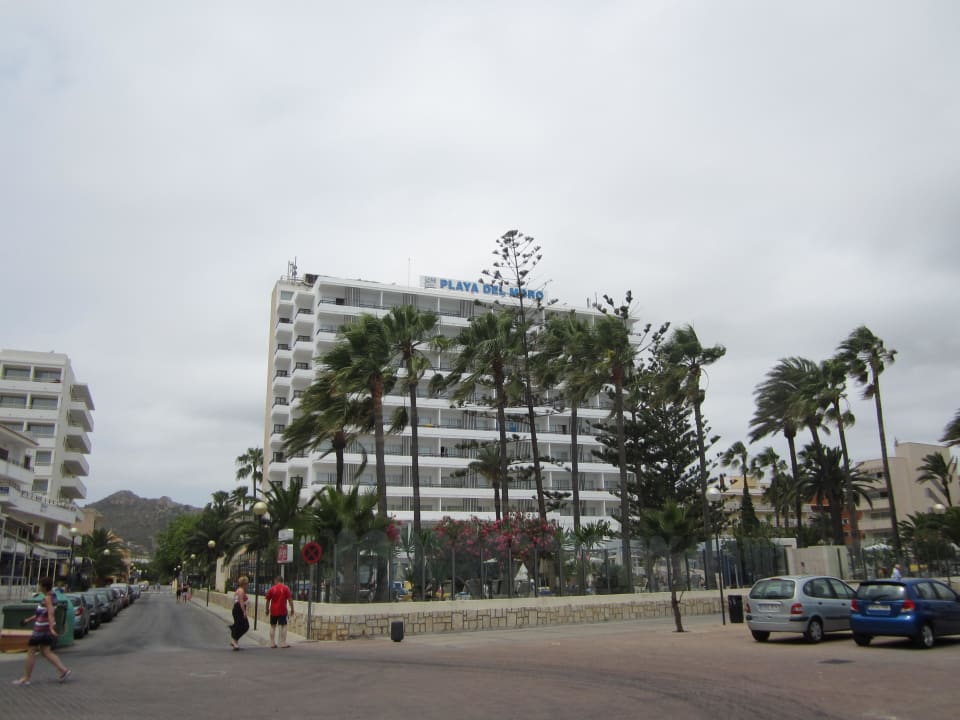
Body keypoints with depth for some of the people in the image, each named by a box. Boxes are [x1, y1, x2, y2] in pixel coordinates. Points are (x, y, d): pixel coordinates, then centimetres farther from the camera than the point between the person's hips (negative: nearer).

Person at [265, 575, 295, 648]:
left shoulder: (271, 589, 2)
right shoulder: (286, 588, -3)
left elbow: (268, 600, 7)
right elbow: (290, 599, -6)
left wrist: (267, 610, 19)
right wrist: (292, 609, 1)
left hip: (273, 611, 2)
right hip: (282, 611, -2)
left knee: (273, 626, 13)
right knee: (283, 626, 2)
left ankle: (272, 643, 14)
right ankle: (283, 643, -2)